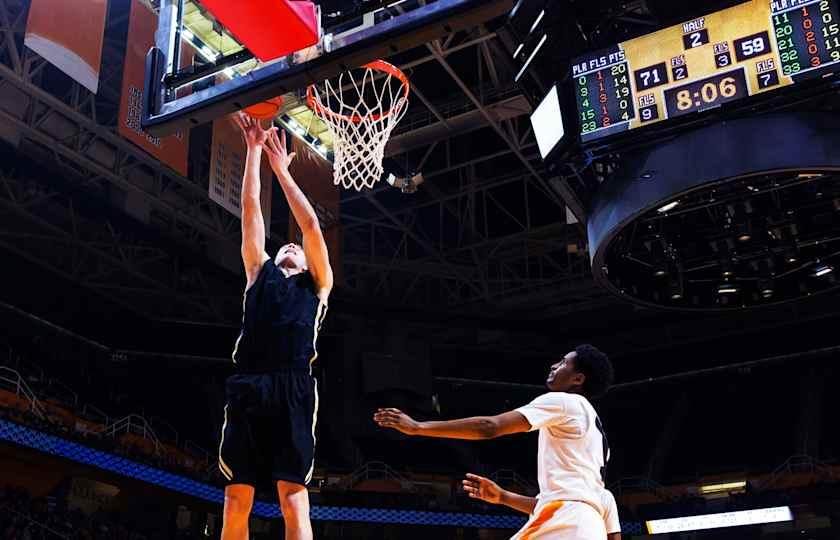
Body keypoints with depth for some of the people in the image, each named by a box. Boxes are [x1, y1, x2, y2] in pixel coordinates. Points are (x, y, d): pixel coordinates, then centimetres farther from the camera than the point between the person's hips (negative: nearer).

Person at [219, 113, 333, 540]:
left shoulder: (316, 284, 24)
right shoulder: (259, 274, 28)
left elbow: (311, 226, 17)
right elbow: (251, 210, 26)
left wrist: (281, 168, 21)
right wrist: (254, 149, 26)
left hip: (292, 389, -2)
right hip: (247, 388, 2)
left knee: (293, 497, -9)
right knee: (236, 500, -1)